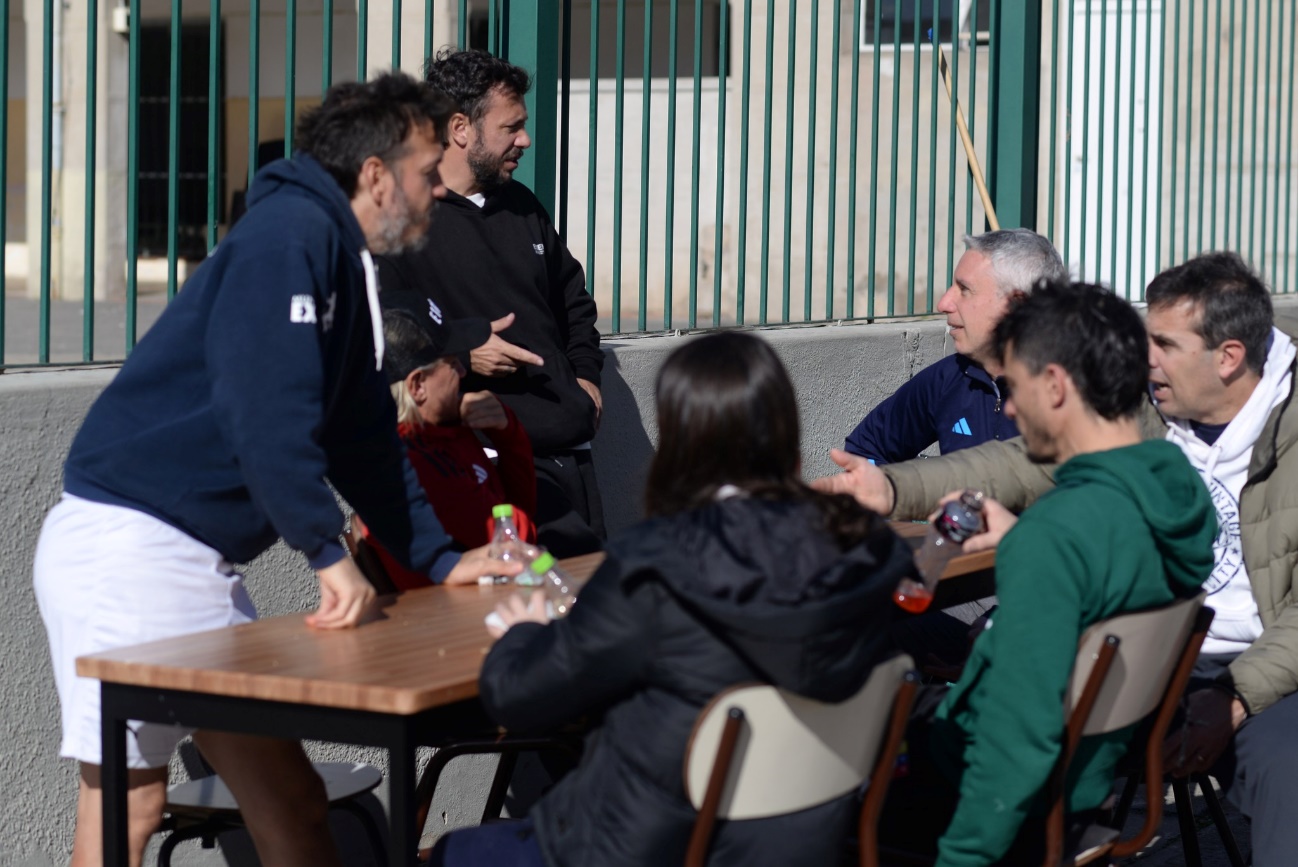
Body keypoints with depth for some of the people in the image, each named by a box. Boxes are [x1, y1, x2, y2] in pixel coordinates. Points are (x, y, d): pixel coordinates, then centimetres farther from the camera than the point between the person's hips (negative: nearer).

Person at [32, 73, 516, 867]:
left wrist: (439, 558, 20)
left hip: (201, 563, 10)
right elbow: (265, 408, -23)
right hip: (127, 543, -10)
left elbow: (366, 439, 24)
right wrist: (329, 554, -21)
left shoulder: (348, 267, 17)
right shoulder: (291, 231, -13)